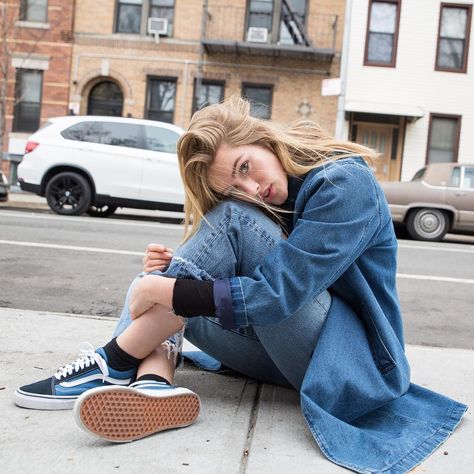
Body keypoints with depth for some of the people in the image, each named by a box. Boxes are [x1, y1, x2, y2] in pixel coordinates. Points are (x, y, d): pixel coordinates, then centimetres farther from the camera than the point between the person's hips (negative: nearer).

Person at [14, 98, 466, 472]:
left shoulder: (345, 183, -17)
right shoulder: (261, 203, 7)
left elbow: (275, 295, -26)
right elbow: (230, 279, 5)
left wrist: (165, 290, -23)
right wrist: (175, 272, -15)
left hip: (349, 359, -7)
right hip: (284, 351, 8)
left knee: (235, 220, -24)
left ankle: (117, 361, -20)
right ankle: (152, 380, -32)